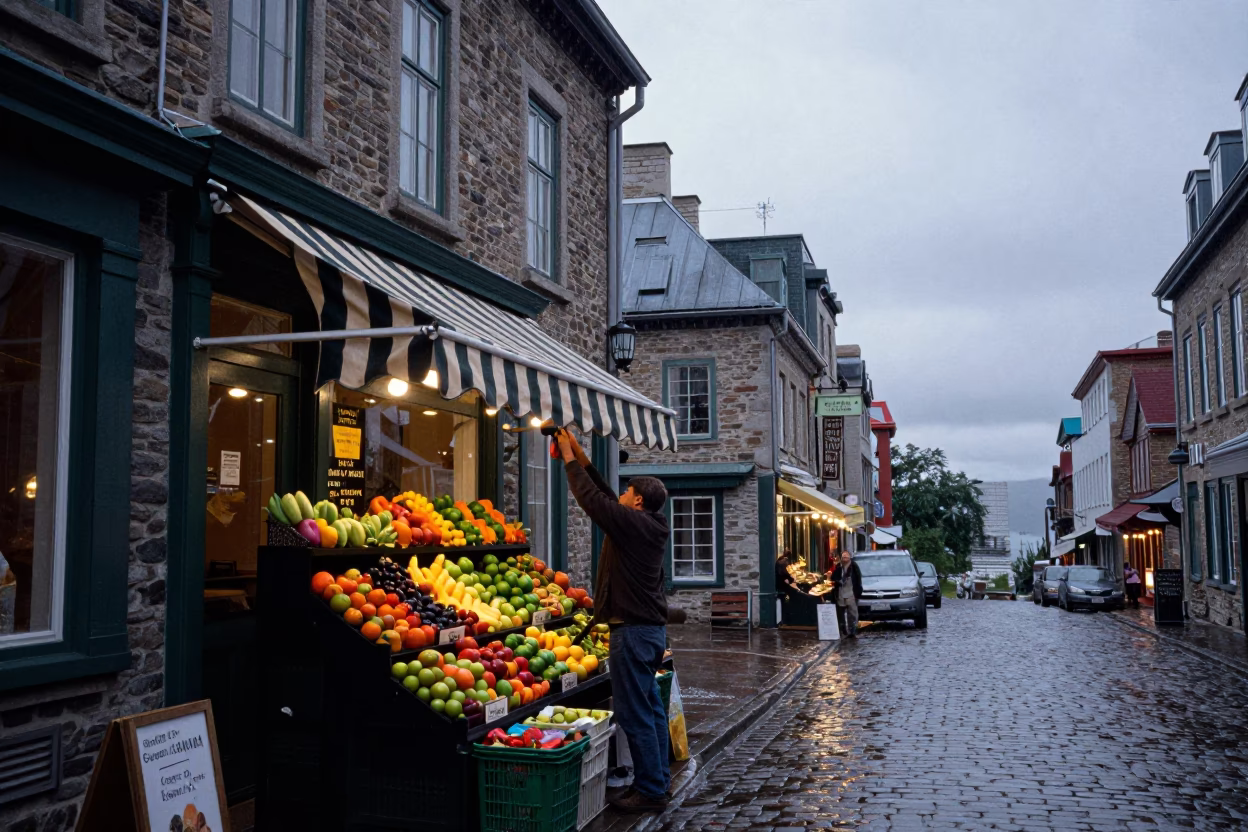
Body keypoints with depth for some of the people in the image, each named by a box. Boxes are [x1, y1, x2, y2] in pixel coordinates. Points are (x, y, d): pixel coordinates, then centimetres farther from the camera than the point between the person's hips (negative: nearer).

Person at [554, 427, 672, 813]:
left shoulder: (632, 523, -15)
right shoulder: (652, 524, 10)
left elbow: (592, 498, -11)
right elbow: (607, 499, 18)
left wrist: (570, 459, 2)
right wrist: (582, 459, 20)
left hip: (633, 631, -10)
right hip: (653, 627, 10)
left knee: (634, 714, -5)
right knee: (650, 708, 15)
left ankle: (650, 791, 0)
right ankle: (658, 781, 22)